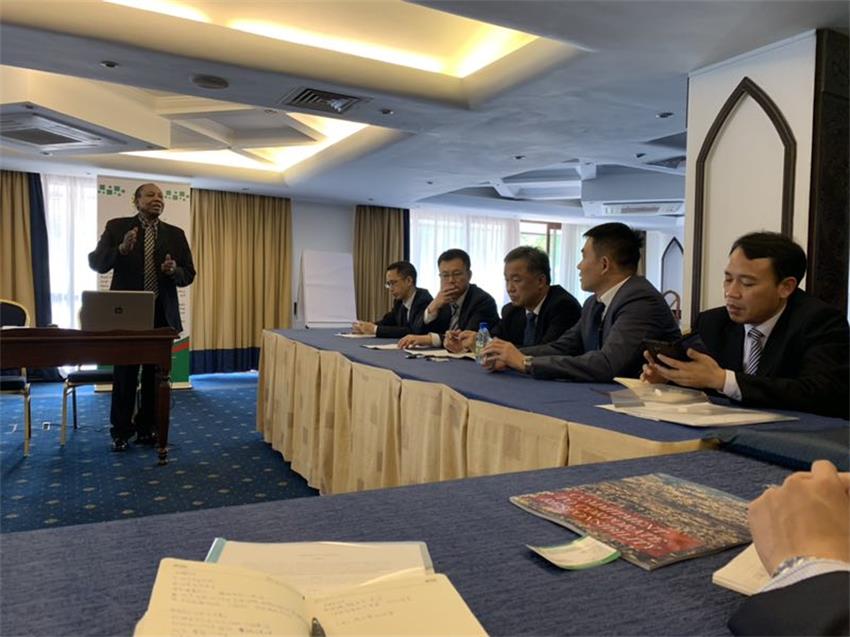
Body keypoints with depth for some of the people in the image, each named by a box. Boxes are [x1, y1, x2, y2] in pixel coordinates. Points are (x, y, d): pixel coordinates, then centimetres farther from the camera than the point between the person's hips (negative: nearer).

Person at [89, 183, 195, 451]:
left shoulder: (175, 234, 7)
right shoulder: (117, 227, 1)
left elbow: (189, 275, 5)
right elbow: (96, 263, -5)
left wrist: (174, 270, -17)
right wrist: (121, 250, -23)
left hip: (162, 315, 2)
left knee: (155, 375, 9)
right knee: (124, 375, 4)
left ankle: (146, 428, 22)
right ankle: (121, 431, 16)